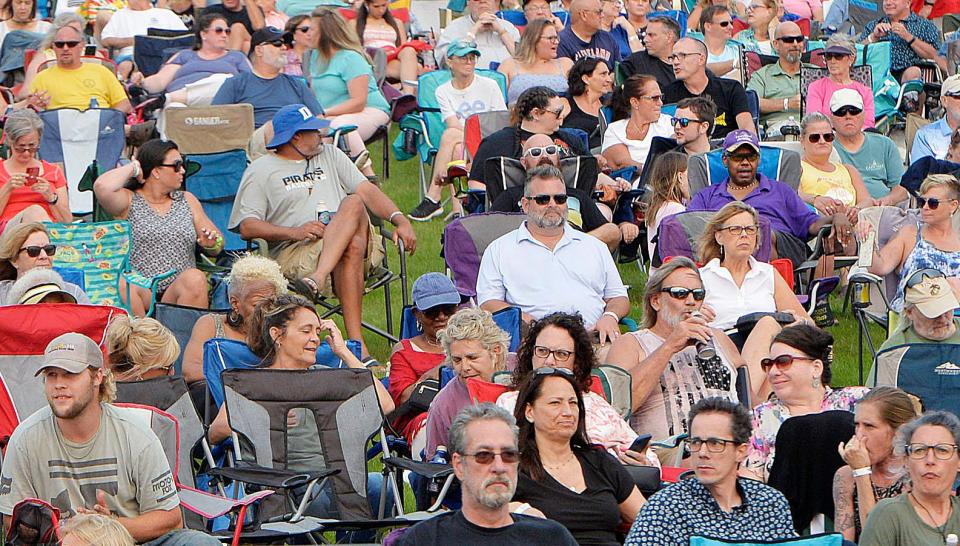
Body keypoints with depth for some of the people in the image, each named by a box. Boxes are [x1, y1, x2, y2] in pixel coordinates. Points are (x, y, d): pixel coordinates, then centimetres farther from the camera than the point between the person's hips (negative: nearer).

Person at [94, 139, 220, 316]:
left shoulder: (187, 200, 21)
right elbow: (102, 187, -15)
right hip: (139, 290, -3)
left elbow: (217, 247, 22)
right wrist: (133, 167, 3)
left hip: (180, 291, 3)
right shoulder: (129, 201, 8)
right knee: (121, 283, -35)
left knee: (195, 279, -31)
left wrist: (212, 243, -3)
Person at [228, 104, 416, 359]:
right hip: (294, 252, -4)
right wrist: (295, 232, -13)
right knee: (352, 247, -36)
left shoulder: (330, 154, 29)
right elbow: (246, 227, 1)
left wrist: (400, 220, -2)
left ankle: (316, 279, -47)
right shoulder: (260, 171, 13)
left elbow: (366, 190, 17)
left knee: (354, 204, -30)